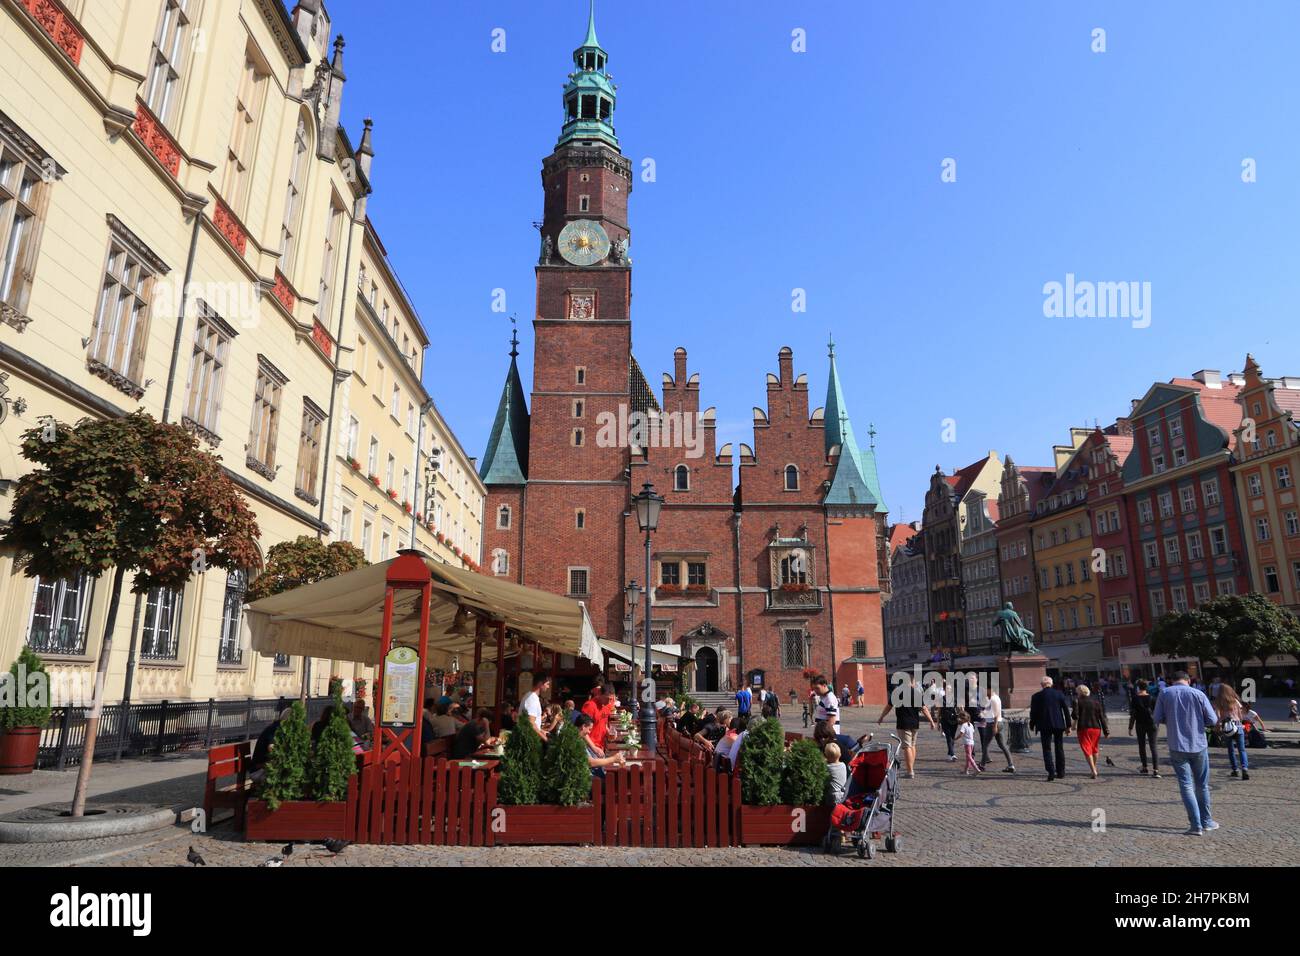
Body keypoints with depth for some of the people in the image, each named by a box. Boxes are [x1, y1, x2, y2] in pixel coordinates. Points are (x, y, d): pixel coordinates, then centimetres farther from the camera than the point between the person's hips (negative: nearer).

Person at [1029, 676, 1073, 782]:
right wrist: (1068, 726, 6)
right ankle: (1060, 772, 20)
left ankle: (1051, 772, -11)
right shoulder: (1059, 694, 2)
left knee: (1047, 749, 1)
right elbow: (1066, 710, 1)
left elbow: (1033, 712, 0)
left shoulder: (1036, 696, -4)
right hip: (1059, 725, 3)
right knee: (1059, 748, 15)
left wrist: (1032, 725, 14)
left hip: (1045, 726, -2)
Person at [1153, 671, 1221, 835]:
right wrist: (1198, 719, 14)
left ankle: (1196, 825, -3)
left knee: (1186, 785, 3)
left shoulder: (1164, 693, -3)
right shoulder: (1198, 694, -6)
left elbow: (1157, 718, -1)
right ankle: (1206, 821, 26)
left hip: (1177, 747, -1)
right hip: (1199, 745, 1)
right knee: (1202, 785, 16)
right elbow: (1213, 720, -5)